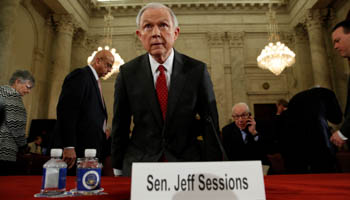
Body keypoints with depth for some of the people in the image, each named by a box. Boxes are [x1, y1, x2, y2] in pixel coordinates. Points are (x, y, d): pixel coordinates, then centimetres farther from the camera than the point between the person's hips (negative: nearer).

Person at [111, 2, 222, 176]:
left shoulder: (197, 70, -8)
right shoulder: (127, 73, -5)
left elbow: (210, 125, -4)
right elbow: (120, 126, 2)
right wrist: (118, 170, 5)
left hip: (187, 163, 0)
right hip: (139, 163, 1)